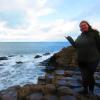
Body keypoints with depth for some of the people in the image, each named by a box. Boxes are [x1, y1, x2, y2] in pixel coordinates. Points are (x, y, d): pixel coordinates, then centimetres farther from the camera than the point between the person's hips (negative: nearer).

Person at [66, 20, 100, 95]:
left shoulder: (94, 33, -8)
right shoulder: (79, 37, 10)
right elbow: (76, 46, 10)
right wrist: (70, 39, 3)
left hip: (92, 59, -5)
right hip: (81, 60, 5)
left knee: (89, 76, 4)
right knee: (84, 75, 14)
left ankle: (91, 91, 25)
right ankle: (85, 90, 31)